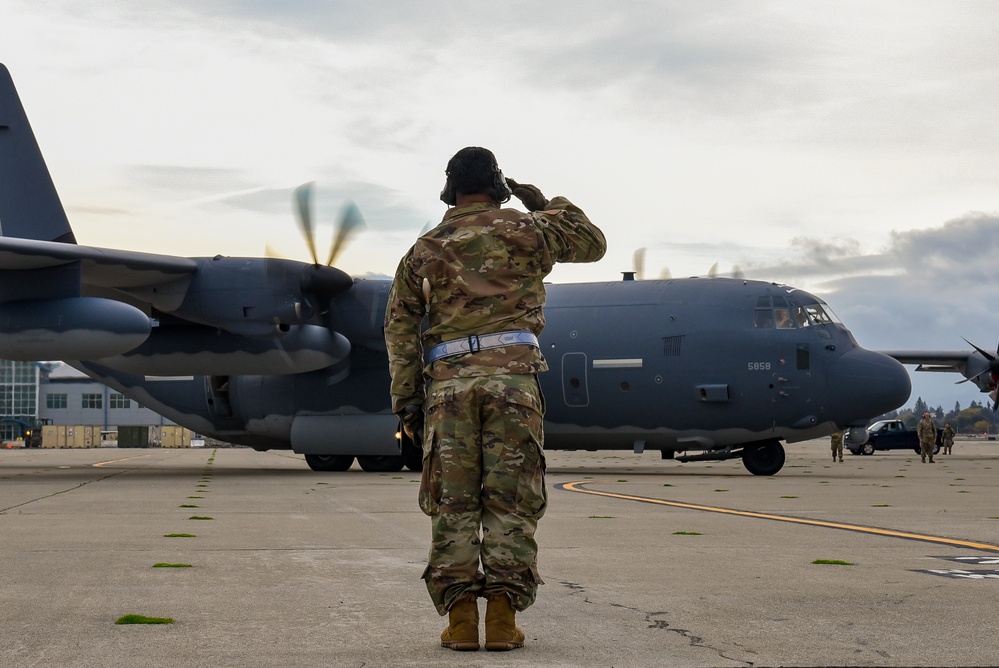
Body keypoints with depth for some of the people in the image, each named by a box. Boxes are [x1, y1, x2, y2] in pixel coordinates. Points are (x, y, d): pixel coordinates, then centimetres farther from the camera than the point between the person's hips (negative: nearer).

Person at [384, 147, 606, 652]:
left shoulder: (424, 250, 14)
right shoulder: (524, 230, 10)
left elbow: (400, 328, 8)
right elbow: (592, 243, 24)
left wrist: (406, 400, 9)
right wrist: (545, 205, 34)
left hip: (449, 381, 1)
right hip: (512, 373, -1)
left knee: (453, 503, 3)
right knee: (511, 501, 1)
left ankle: (460, 618, -4)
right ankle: (502, 617, -6)